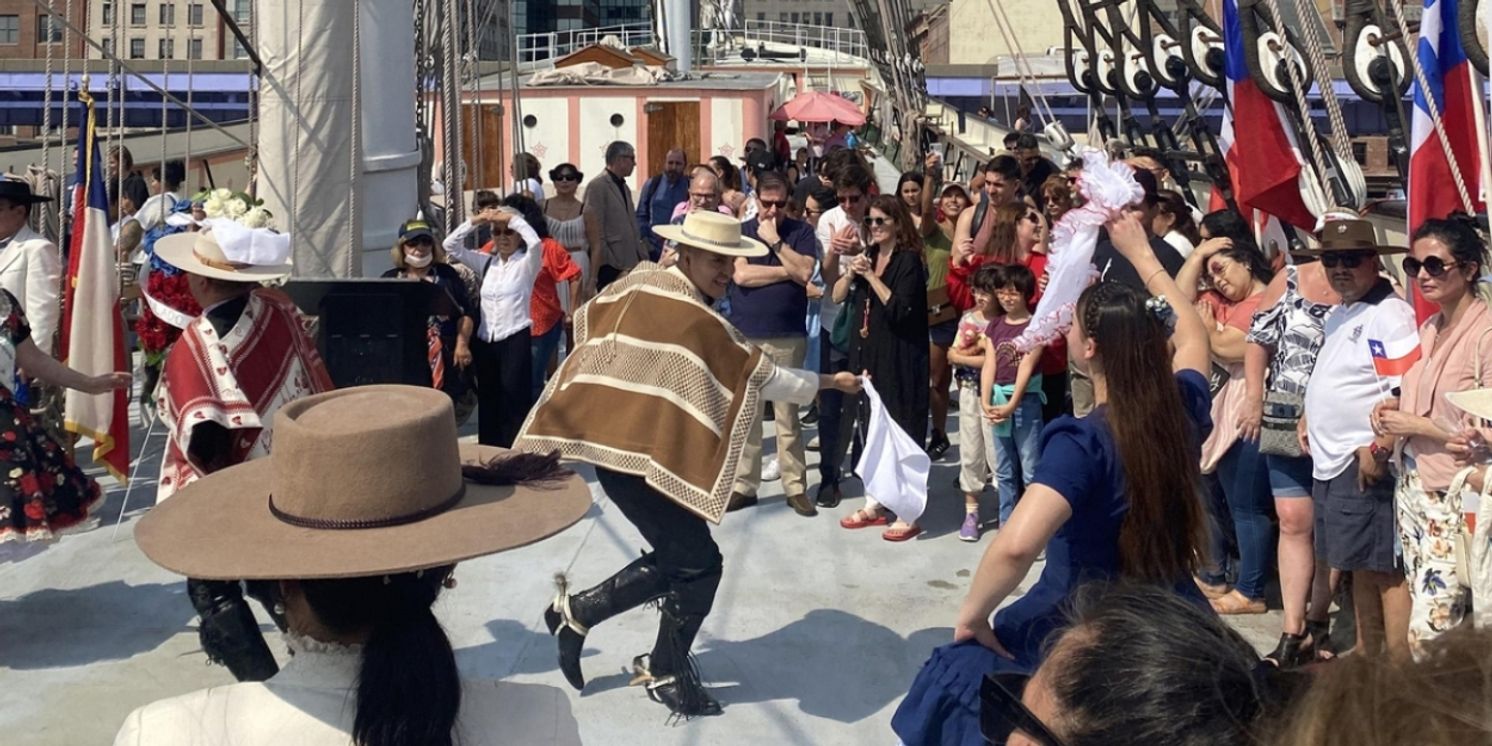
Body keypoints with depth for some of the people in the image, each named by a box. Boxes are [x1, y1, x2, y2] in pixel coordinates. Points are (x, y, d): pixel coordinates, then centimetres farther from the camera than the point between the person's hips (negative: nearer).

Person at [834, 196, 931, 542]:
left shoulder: (909, 260, -9)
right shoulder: (868, 256, 11)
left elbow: (900, 309, -19)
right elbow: (837, 297, 8)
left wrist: (871, 276, -19)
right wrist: (851, 271, -9)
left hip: (898, 357, -7)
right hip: (866, 353, 7)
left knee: (900, 432, -5)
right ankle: (873, 505, 25)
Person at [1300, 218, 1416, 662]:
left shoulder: (1389, 316, -14)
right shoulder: (1340, 315, 17)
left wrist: (1378, 448, -23)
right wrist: (1311, 420, 19)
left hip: (1366, 463, -9)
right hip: (1331, 461, 10)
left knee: (1383, 570, -6)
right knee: (1359, 568, 17)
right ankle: (1366, 658, 28)